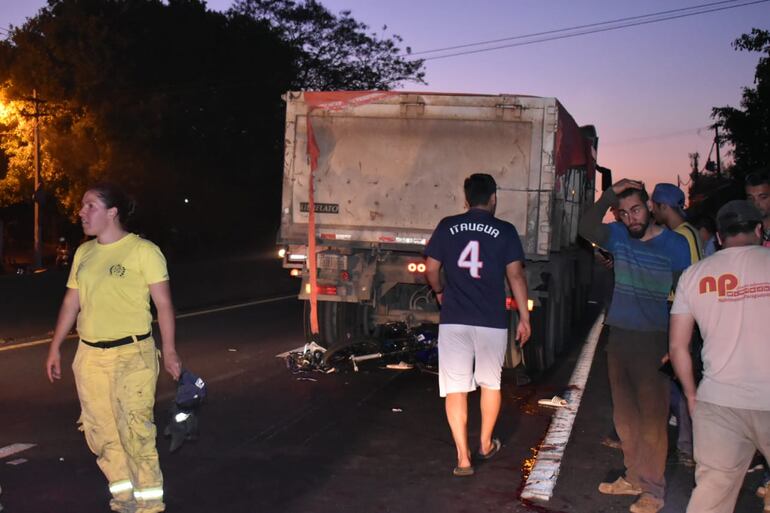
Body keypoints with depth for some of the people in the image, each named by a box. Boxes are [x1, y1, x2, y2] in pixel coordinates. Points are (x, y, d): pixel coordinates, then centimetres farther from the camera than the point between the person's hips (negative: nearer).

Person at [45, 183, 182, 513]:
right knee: (100, 430, 9)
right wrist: (55, 348, 16)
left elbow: (163, 304, -6)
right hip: (90, 355, 6)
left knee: (135, 428, -8)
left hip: (132, 355, -6)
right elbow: (71, 302, 17)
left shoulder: (143, 251, -7)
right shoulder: (83, 253, 11)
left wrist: (169, 350, -9)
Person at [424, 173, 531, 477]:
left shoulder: (447, 227, 3)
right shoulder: (505, 231, -1)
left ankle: (463, 458, 0)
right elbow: (515, 275, -4)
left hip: (453, 320, 0)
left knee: (455, 388, 4)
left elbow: (431, 269, 6)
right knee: (490, 383, 19)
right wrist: (524, 317, 3)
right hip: (491, 321, 0)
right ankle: (485, 444, 33)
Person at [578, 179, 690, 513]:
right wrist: (610, 194, -19)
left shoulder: (674, 244, -7)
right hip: (619, 336, 6)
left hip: (654, 340, -5)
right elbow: (586, 229, -12)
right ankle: (634, 477, 26)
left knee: (652, 416, -2)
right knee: (624, 413, 13)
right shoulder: (619, 236, 5)